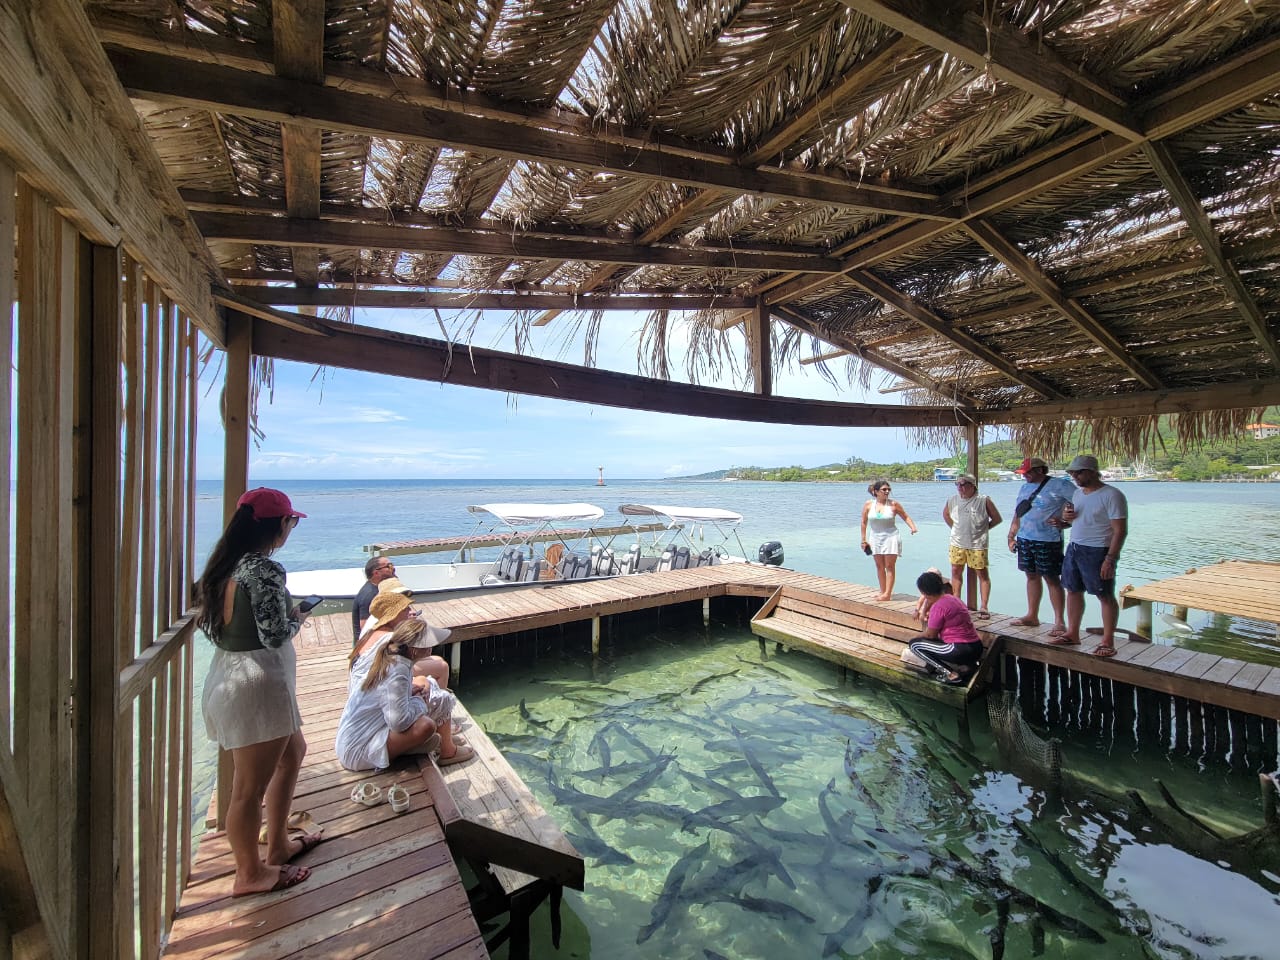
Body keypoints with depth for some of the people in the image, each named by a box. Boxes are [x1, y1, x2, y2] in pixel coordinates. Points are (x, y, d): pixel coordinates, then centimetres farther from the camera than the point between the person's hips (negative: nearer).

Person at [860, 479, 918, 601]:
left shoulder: (894, 504, -7)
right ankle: (883, 591, 21)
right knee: (879, 566, 10)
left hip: (891, 537, -3)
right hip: (875, 538, 3)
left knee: (890, 566, -3)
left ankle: (888, 594, 0)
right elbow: (864, 522, 5)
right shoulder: (868, 504, -3)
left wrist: (913, 527, -13)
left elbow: (905, 517, 5)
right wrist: (863, 539, 6)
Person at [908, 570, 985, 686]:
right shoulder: (953, 598, 11)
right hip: (976, 648, 9)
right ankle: (964, 666, 11)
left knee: (914, 644, -2)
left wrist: (918, 636, 14)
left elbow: (930, 635, -5)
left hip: (961, 651, -9)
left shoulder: (938, 606, -15)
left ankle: (951, 674, -7)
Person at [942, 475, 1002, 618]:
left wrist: (983, 529, 1)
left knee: (982, 574, -1)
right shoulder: (953, 501, 4)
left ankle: (984, 607, 3)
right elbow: (945, 514, 23)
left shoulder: (984, 501, -7)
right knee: (956, 572, 8)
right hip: (957, 543, 4)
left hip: (977, 544, -4)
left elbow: (997, 519, 1)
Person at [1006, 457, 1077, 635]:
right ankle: (1032, 616, 21)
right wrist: (1011, 536, 16)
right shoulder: (1024, 487, 14)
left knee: (1052, 579, -1)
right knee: (1032, 576, 13)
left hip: (1048, 541, -7)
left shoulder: (1060, 485, -7)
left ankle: (1059, 621, 6)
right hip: (1024, 539, 7)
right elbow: (1018, 514, 18)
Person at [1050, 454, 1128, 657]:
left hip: (1098, 551, -8)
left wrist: (1110, 559, -22)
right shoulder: (1077, 493, 11)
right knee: (1073, 591, 12)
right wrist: (1064, 518, 1)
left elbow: (1120, 531, -16)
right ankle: (1072, 634, 22)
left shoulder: (1111, 496, -13)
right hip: (1074, 548, 8)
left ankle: (1108, 642, 9)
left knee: (1106, 596, 1)